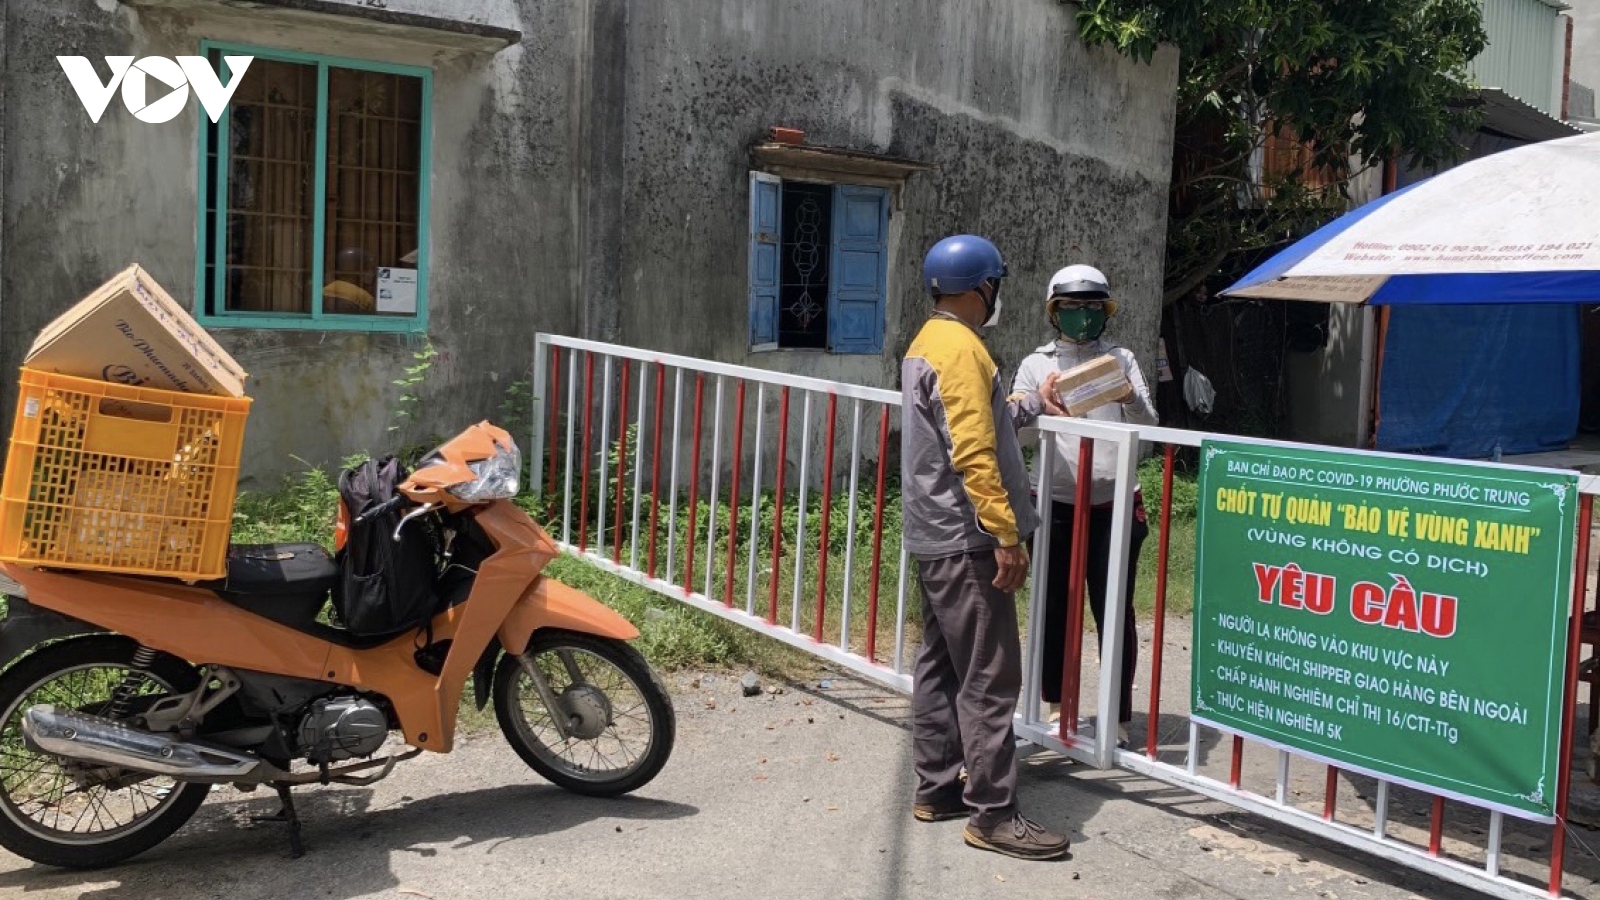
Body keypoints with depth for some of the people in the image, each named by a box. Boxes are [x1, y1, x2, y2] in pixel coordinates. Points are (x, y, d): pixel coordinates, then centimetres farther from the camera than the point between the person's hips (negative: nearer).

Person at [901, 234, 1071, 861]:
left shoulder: (927, 342, 15)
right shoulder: (960, 348, -17)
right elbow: (973, 453, -24)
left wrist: (1033, 404, 30)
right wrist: (1006, 534, -24)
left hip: (935, 536, 11)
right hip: (966, 540, -11)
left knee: (940, 664, 14)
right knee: (989, 679, -6)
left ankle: (936, 789, 22)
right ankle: (992, 814, -2)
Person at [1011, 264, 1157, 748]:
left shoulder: (1121, 360, 8)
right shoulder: (1037, 364, 7)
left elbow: (1149, 427, 3)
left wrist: (1131, 399, -17)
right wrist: (1039, 404, -19)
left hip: (1113, 504, 0)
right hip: (1054, 504, 0)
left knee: (1114, 613, 2)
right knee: (1053, 608, 8)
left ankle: (1119, 718, 11)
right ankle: (1055, 705, 24)